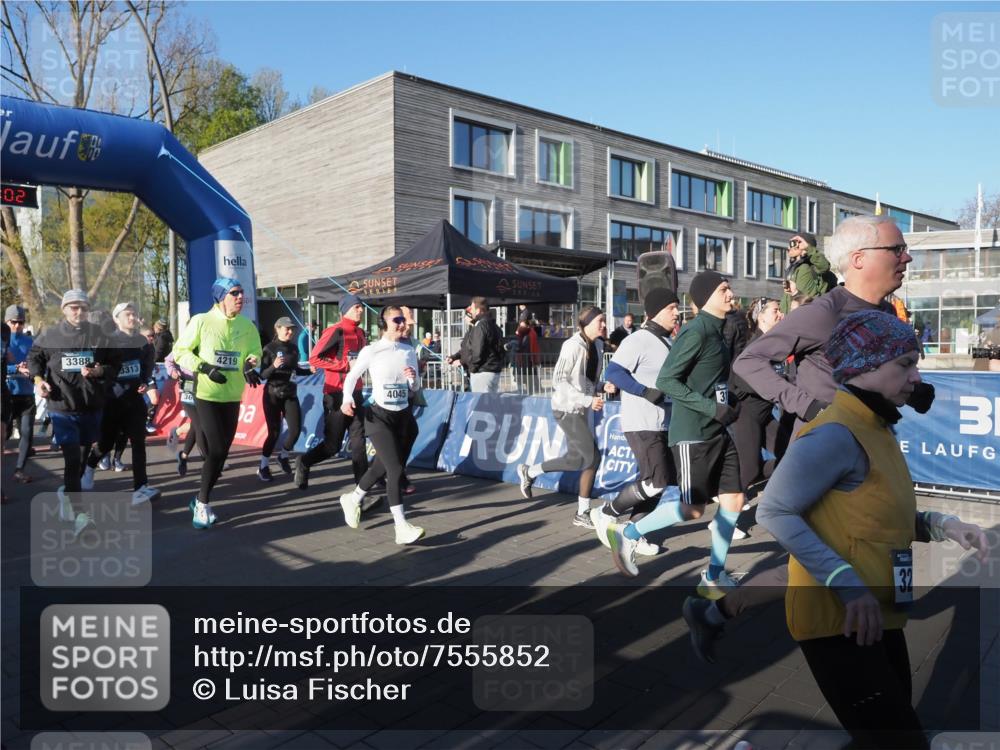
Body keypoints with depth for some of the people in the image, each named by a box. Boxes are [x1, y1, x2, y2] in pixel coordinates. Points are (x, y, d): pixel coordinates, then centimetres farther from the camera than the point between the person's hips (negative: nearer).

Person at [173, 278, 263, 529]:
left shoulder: (247, 326, 2)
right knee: (216, 449, -11)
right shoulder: (201, 321, -8)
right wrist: (204, 368, -18)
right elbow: (180, 351, -5)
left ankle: (202, 499, 26)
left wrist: (250, 366, -13)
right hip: (206, 394, -4)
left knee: (222, 451, 8)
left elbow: (255, 352, 9)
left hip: (232, 397, 5)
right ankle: (202, 502, 7)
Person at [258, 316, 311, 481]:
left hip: (290, 394, 4)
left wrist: (309, 370, 2)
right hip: (273, 394, -4)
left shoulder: (294, 348, 5)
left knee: (295, 429, -6)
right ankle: (263, 467, 14)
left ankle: (283, 456, 23)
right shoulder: (269, 348, -9)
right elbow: (262, 375, -11)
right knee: (274, 432, -3)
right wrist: (274, 366, -29)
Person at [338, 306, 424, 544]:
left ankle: (352, 499, 41)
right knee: (396, 470, -15)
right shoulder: (371, 351, -7)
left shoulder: (409, 352, 6)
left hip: (404, 417, 5)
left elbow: (415, 391, 11)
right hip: (380, 417, -5)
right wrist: (348, 399, -12)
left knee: (382, 467, 16)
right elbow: (352, 376, 5)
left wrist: (413, 379, -11)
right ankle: (402, 528, -14)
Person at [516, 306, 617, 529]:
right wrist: (588, 400, -24)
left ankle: (529, 472, 27)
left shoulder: (597, 345, 8)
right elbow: (558, 381, -19)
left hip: (580, 410, 9)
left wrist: (604, 387, -4)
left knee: (576, 459, 12)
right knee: (592, 457, -8)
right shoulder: (573, 346, -17)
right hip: (567, 408, -9)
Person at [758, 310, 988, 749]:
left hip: (879, 619, 10)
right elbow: (774, 513, -22)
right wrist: (846, 583, -26)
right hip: (837, 622, -10)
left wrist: (939, 525, 1)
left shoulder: (878, 429, 11)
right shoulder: (836, 432, -20)